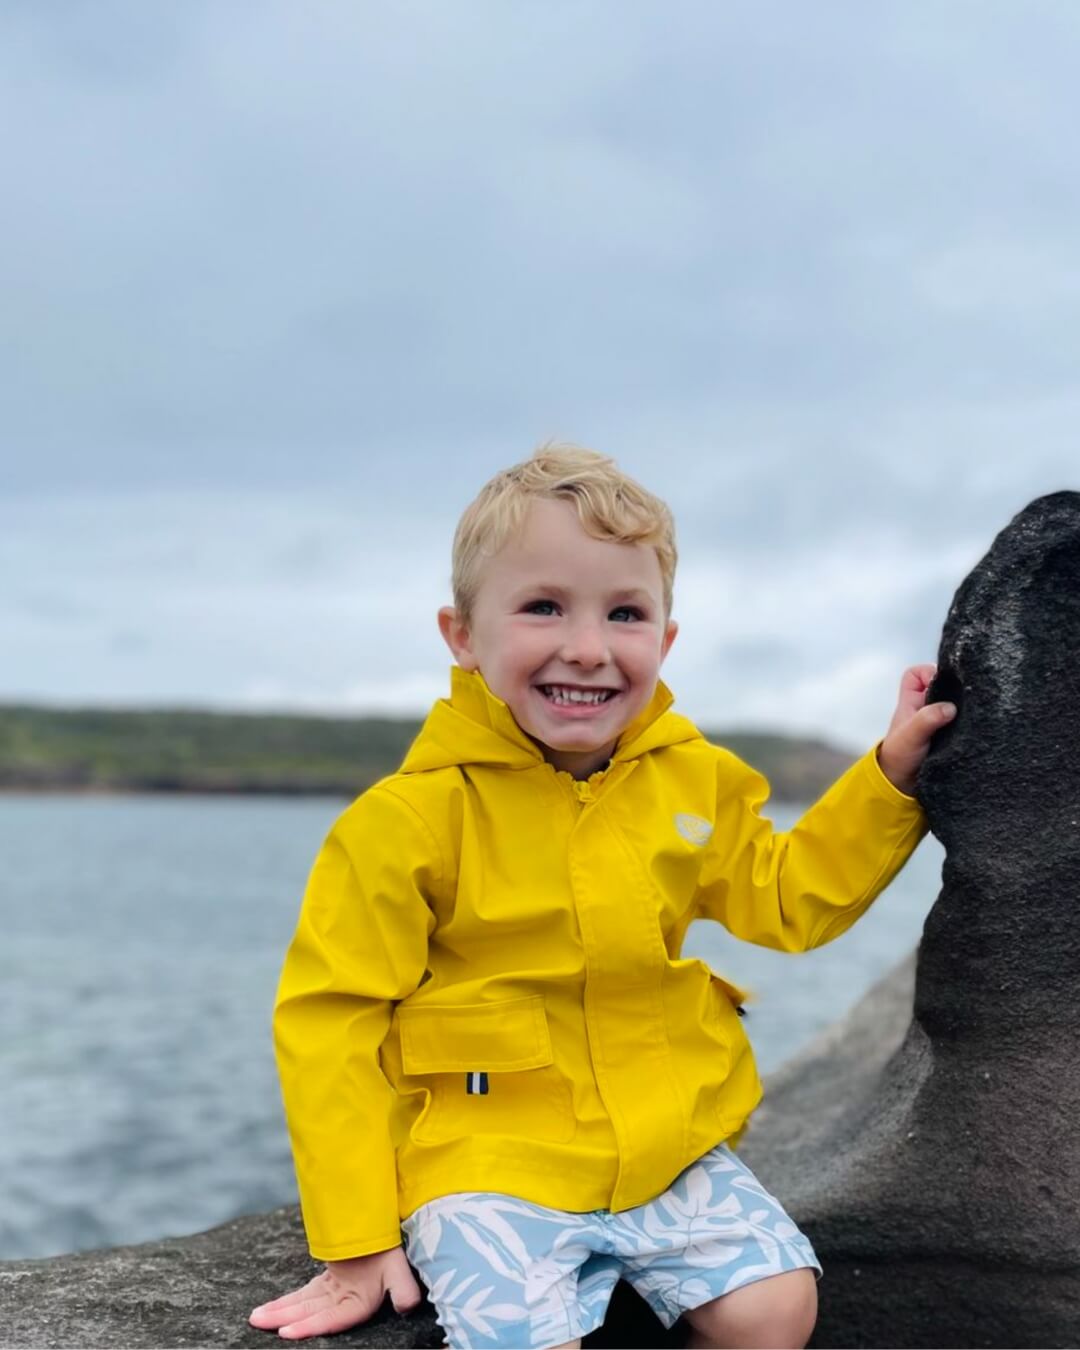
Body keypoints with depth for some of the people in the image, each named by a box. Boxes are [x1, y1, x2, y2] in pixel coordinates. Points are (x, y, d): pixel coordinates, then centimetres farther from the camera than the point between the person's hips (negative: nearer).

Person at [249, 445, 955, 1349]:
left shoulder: (695, 781, 1)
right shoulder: (414, 816, -15)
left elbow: (786, 898, 17)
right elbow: (329, 1017, -10)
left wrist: (892, 771, 7)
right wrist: (356, 1242, -9)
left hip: (670, 1145, 5)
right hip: (486, 1163, -4)